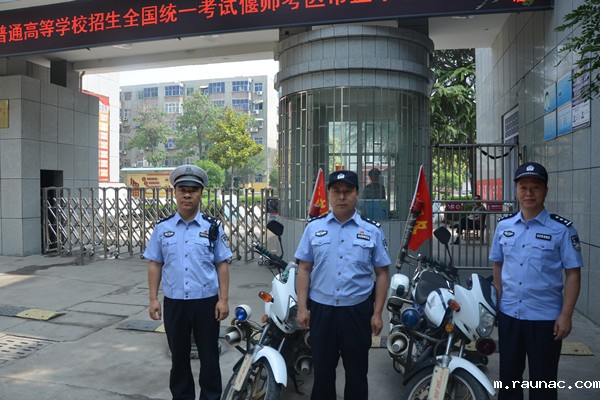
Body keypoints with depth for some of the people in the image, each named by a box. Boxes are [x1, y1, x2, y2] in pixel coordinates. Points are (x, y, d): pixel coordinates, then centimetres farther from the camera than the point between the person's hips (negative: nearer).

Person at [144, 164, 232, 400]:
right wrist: (153, 299, 1)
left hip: (206, 302, -1)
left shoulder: (213, 227, -2)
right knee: (179, 357, 17)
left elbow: (222, 265, -1)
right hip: (174, 302, 2)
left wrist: (223, 299, -6)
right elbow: (154, 264, 6)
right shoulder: (162, 228, 3)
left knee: (209, 357, 10)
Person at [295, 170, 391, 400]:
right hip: (321, 310, 1)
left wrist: (377, 313, -4)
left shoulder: (372, 230, 0)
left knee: (357, 372, 13)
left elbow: (381, 273, 1)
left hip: (357, 311, 0)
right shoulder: (314, 227, 2)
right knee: (322, 371, 14)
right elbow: (304, 269, 3)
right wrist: (302, 307, -2)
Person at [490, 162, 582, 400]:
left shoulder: (562, 229, -9)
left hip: (545, 318, -3)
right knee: (508, 375, 17)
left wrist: (566, 315, -12)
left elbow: (573, 274, -8)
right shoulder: (504, 226, 3)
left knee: (543, 380, 10)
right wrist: (495, 303, 8)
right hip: (508, 315, 4)